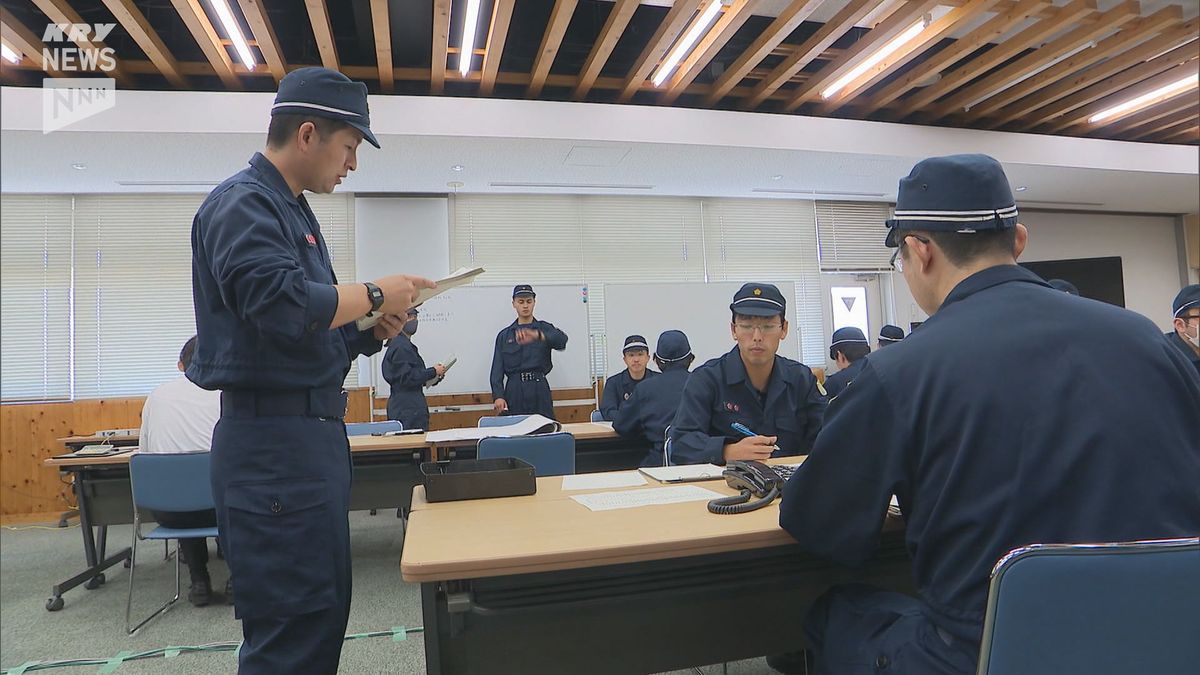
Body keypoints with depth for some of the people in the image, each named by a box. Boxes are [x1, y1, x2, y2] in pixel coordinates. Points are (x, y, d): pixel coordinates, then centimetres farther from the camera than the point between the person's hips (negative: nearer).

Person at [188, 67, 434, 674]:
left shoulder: (290, 208, 18)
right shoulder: (244, 202, -11)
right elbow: (283, 302, -27)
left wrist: (367, 333, 6)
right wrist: (375, 294, -13)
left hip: (312, 430, 10)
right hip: (274, 439, -10)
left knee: (323, 608, 18)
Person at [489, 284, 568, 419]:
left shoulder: (544, 328, 7)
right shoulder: (504, 335, 12)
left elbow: (562, 340, -17)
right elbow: (497, 370, 6)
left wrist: (537, 335, -37)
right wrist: (498, 396, -11)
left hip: (540, 389, -1)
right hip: (514, 391, 1)